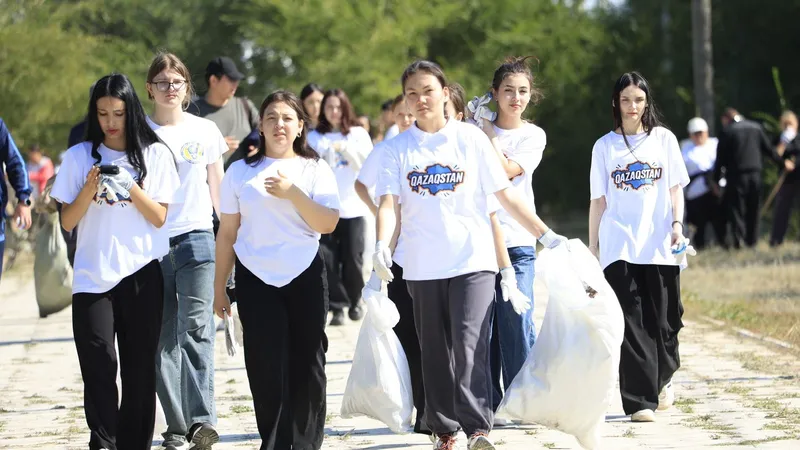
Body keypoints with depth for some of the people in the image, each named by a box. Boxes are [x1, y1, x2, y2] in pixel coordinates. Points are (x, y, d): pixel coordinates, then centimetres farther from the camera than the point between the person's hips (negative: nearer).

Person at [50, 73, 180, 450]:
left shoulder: (155, 155, 4)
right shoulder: (80, 156, 4)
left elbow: (160, 218, 1)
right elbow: (67, 221, 4)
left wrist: (131, 188, -13)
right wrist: (90, 188, -12)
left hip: (142, 274, 0)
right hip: (92, 276, 0)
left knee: (140, 369, 3)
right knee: (99, 365, -11)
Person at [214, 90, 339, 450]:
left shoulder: (315, 170, 5)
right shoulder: (241, 172, 8)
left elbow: (328, 223, -7)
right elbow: (227, 232, 10)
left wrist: (292, 193, -19)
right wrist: (219, 287, 9)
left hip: (305, 277, 0)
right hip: (255, 279, 0)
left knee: (306, 366, 2)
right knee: (266, 366, -6)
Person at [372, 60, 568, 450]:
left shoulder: (470, 138, 3)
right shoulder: (398, 148, 5)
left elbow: (504, 195, 5)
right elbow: (389, 203, -4)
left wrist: (545, 234, 0)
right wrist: (382, 245, -23)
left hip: (472, 260, -2)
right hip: (422, 267, 2)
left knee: (470, 344, -17)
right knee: (435, 352, 9)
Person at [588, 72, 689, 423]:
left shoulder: (663, 139, 8)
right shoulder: (604, 146, 7)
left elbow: (675, 188, 8)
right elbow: (599, 200, 9)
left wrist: (677, 224, -7)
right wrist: (592, 246, 6)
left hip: (659, 247, 1)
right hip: (618, 248, -1)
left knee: (663, 321, 4)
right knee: (631, 325, -7)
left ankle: (662, 379, 32)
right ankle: (639, 400, -8)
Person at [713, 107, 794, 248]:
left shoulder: (727, 132, -4)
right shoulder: (756, 128, 10)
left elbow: (721, 158, -4)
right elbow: (769, 149, 14)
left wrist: (716, 179, 1)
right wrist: (782, 163, 28)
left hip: (736, 175, -4)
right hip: (755, 173, 4)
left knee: (735, 207, -1)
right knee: (752, 210, 12)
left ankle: (738, 238, -17)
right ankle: (751, 240, 12)